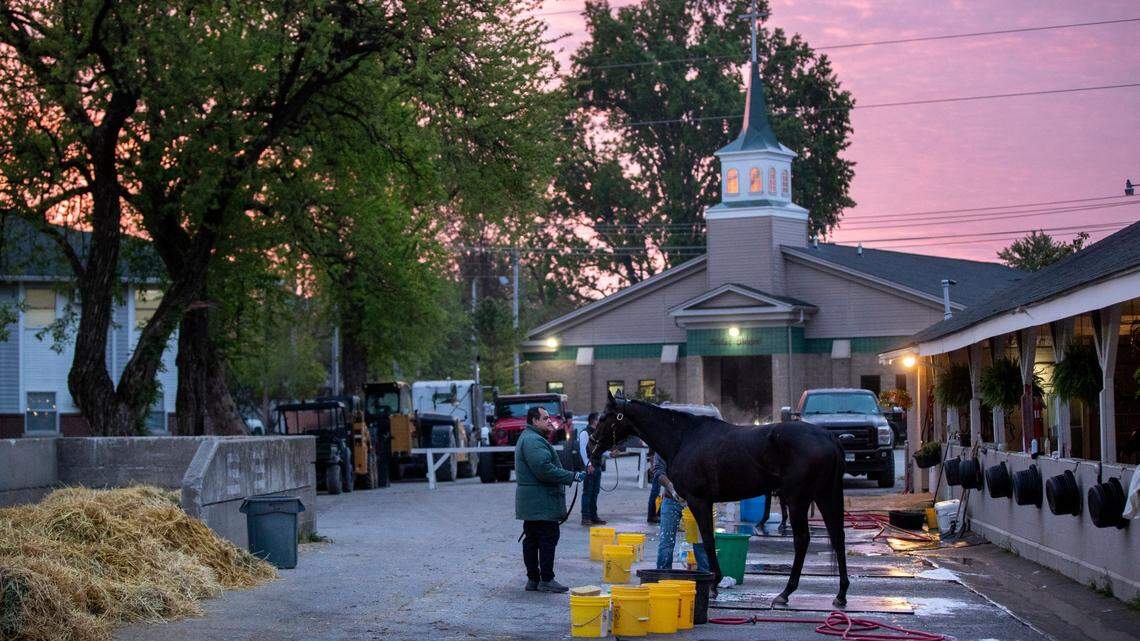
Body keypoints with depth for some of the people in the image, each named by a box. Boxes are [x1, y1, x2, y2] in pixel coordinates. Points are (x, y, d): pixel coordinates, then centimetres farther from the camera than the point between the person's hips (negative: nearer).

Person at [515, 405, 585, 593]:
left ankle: (533, 579, 15)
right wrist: (572, 476, -20)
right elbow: (544, 469, -24)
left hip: (529, 504, 11)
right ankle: (546, 579, -6)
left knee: (532, 539, 11)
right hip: (541, 503, -11)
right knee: (548, 538, -7)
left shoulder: (528, 438, 21)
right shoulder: (534, 440, -16)